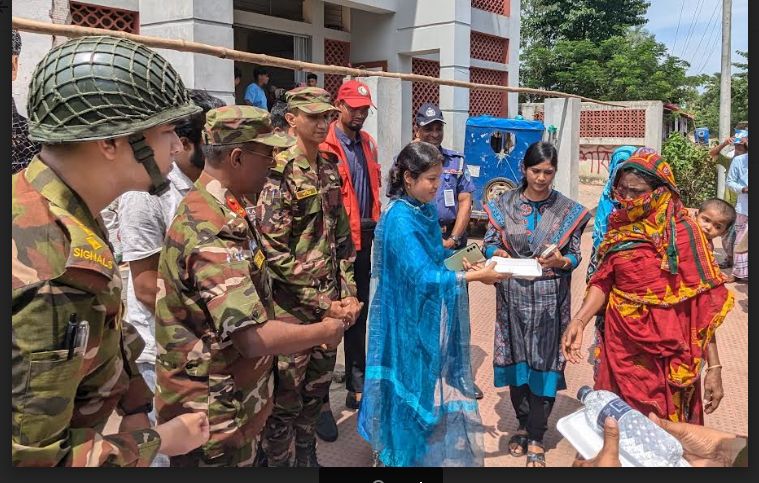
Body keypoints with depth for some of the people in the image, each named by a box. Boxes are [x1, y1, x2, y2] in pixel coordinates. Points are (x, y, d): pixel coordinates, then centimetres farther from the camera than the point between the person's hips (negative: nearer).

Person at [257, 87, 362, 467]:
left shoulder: (330, 169, 9)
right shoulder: (278, 173, -13)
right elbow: (274, 252, -18)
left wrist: (348, 293, 4)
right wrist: (321, 304, -16)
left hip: (330, 301, 7)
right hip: (292, 307, -7)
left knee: (317, 388, 19)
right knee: (285, 399, 5)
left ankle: (307, 456, 37)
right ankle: (276, 461, 24)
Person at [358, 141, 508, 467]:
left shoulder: (426, 210, 5)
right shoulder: (400, 218, -22)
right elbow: (422, 276, -26)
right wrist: (475, 277, -24)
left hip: (430, 317, 8)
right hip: (410, 321, -8)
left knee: (437, 384, 18)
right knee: (417, 386, 6)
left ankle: (439, 450, 34)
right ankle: (407, 453, 26)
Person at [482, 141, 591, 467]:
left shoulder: (567, 210, 1)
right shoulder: (504, 204, 3)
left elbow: (575, 255, 2)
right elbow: (489, 243, 5)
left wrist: (560, 262, -19)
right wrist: (497, 254, -17)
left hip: (549, 298, -1)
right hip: (513, 295, 1)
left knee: (543, 362, 2)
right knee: (516, 359, 9)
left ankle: (536, 438, 16)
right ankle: (523, 424, 31)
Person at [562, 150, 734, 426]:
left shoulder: (684, 233, -10)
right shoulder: (618, 229, 3)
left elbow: (704, 301, -9)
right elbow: (603, 281, 2)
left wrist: (713, 366, -12)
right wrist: (579, 321, -15)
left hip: (667, 355, -3)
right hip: (621, 348, 4)